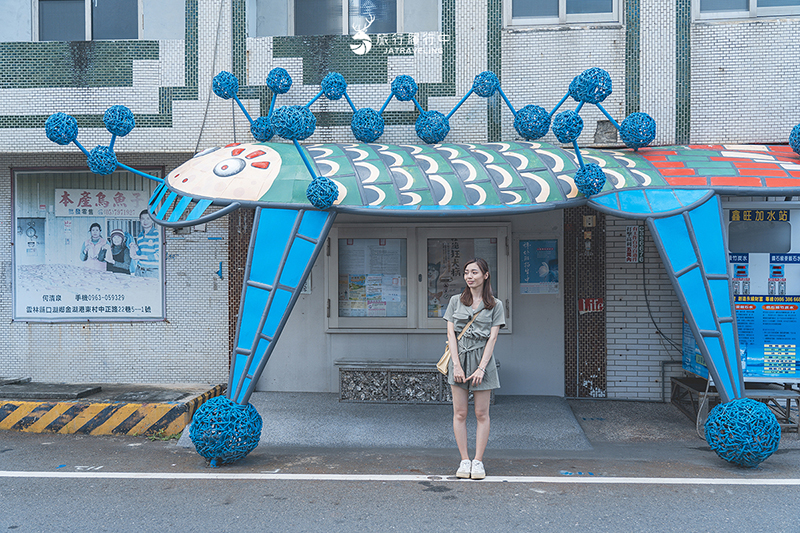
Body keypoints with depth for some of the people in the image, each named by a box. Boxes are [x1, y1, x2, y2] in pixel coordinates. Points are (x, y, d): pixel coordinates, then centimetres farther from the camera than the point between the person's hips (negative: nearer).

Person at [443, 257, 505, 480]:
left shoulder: (495, 305, 4)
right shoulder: (456, 301, 8)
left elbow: (492, 338, -3)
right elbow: (450, 333, 2)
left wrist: (481, 368, -12)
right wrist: (457, 365, -8)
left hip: (482, 359, -1)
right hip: (459, 358, 1)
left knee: (482, 414, 2)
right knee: (459, 413, 1)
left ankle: (478, 461, 10)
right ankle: (464, 460, 9)